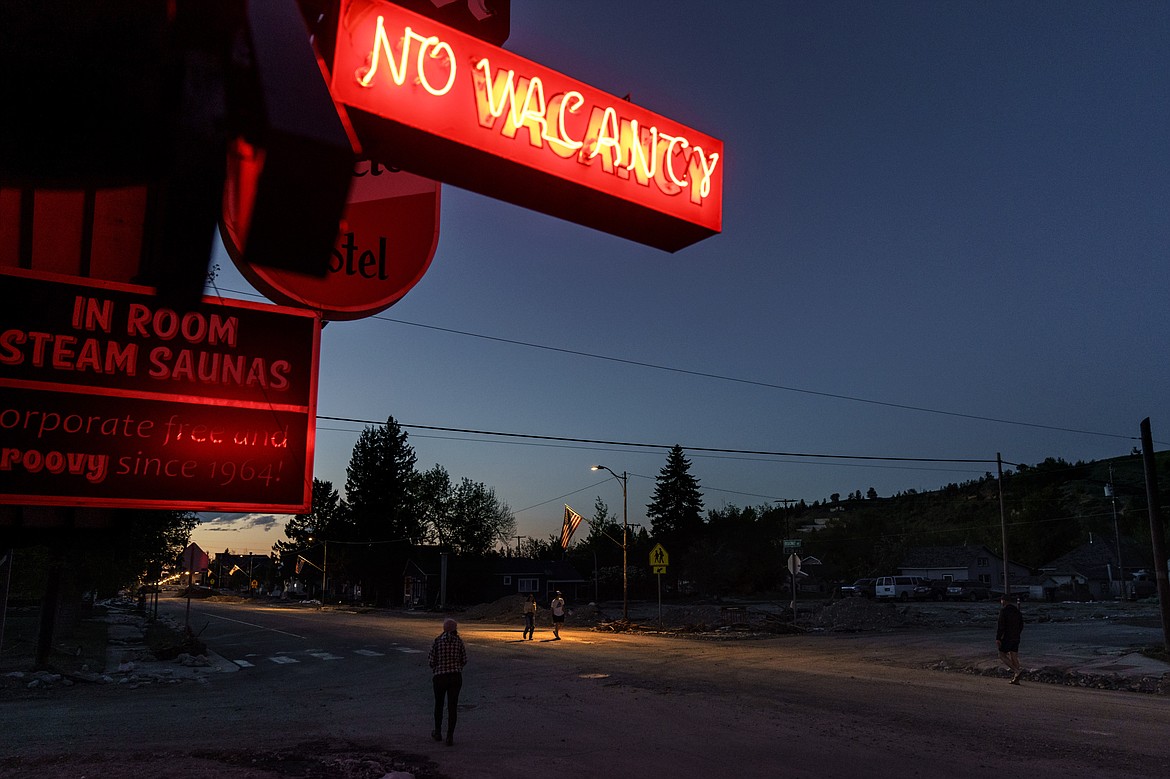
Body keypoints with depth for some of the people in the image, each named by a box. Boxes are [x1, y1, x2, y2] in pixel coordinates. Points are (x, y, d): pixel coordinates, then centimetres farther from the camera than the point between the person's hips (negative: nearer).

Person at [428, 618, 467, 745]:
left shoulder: (437, 641, -10)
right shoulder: (459, 642, -4)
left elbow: (431, 660, -8)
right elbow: (464, 661, 1)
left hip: (440, 676, -1)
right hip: (456, 676, 1)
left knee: (438, 704, 20)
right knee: (453, 706, 7)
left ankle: (438, 732, 32)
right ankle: (450, 736, 5)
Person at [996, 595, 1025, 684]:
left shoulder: (1003, 610, -12)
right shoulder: (1017, 610, 10)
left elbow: (1000, 625, -17)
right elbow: (1021, 625, 16)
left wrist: (998, 638, -15)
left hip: (1006, 637, -7)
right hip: (1016, 638, 7)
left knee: (1002, 656, 1)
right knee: (1014, 657, 9)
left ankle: (1017, 671, -15)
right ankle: (1016, 679, 6)